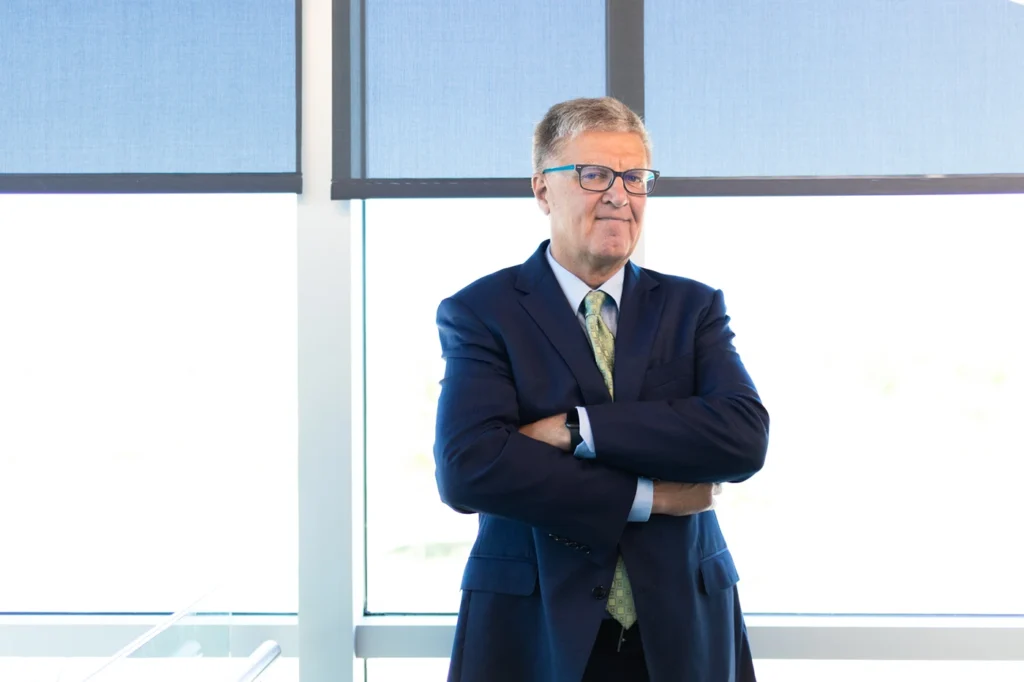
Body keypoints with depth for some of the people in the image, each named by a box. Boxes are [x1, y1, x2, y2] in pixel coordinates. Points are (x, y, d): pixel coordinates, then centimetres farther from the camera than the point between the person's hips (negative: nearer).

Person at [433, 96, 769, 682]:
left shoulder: (694, 307, 4)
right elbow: (467, 468, -18)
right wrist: (648, 497, -16)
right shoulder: (480, 312, -4)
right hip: (533, 631, -2)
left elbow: (746, 437, -12)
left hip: (683, 623, 3)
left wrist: (575, 429, -19)